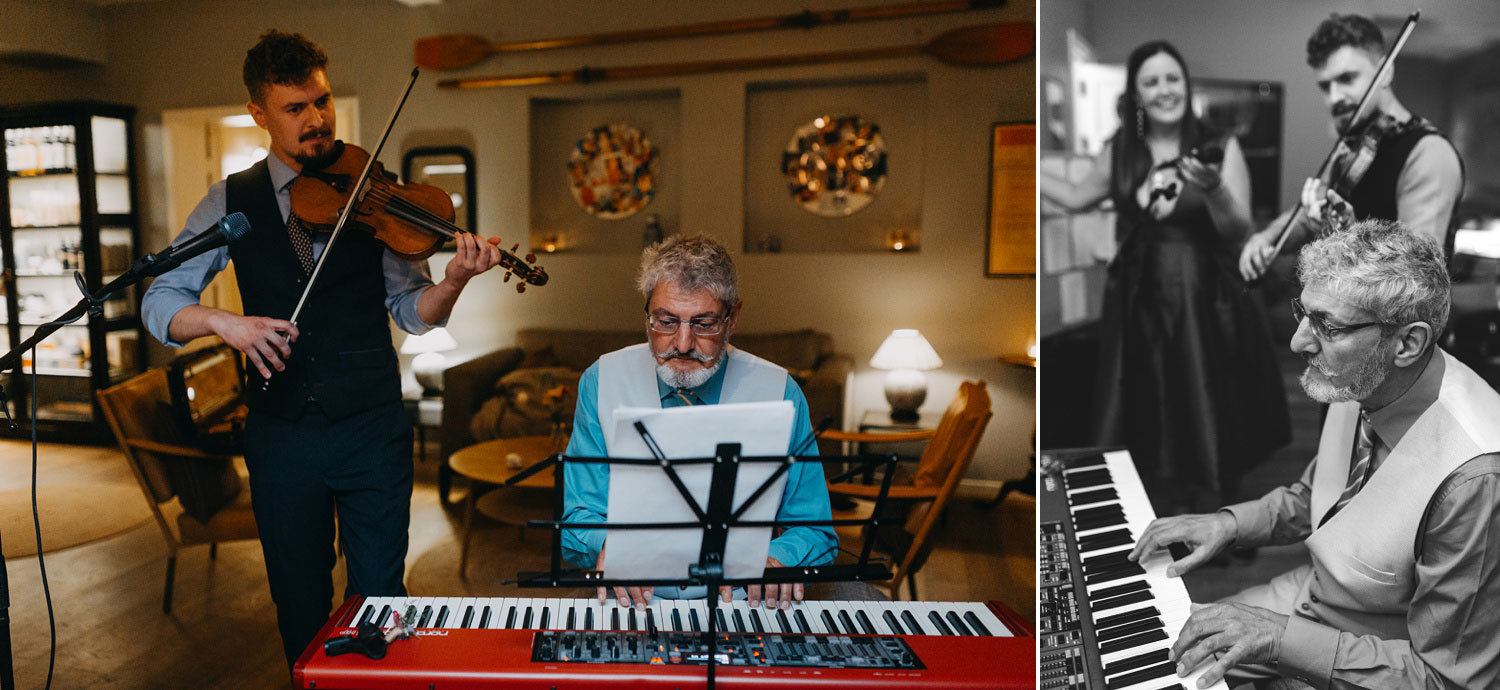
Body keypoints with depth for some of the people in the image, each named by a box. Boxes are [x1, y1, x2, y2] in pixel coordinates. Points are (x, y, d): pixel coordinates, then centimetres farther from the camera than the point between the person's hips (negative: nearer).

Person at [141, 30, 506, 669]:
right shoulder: (232, 202, 3)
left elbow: (412, 311, -5)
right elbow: (159, 300, 3)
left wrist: (453, 281, -26)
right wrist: (221, 321, -18)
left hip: (372, 428, -1)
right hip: (281, 431, 2)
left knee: (379, 600, 7)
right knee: (299, 603, 16)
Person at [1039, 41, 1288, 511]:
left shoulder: (1220, 148, -4)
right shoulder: (1119, 152, 4)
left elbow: (1238, 232, -8)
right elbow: (1077, 198, 20)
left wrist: (1213, 191, -27)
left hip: (1207, 307, -2)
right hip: (1140, 307, 2)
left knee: (1208, 427, 4)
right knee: (1145, 426, 8)